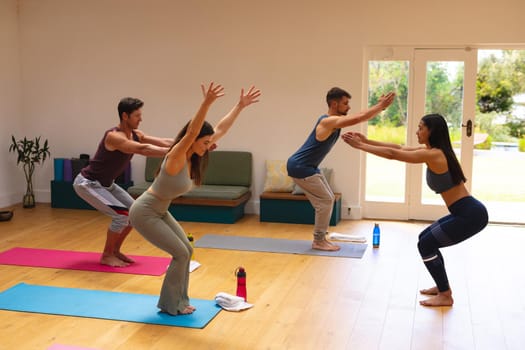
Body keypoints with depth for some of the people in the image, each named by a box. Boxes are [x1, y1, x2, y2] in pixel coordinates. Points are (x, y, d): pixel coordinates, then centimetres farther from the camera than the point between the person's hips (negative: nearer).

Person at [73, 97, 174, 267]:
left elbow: (164, 142, -9)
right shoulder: (113, 136, -29)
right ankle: (106, 256, -2)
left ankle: (115, 251, 18)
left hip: (106, 183, 9)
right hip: (87, 183, -9)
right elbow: (142, 149, -41)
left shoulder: (135, 135, -2)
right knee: (122, 215, -20)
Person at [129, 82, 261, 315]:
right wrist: (206, 103, -56)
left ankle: (178, 301, 20)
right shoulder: (177, 156, -25)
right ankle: (170, 305, 5)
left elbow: (221, 128, 0)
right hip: (144, 212, -9)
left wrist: (240, 105, -2)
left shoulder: (192, 157, -3)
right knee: (180, 253, -9)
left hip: (160, 211, 9)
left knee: (186, 250, 9)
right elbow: (191, 132, -45)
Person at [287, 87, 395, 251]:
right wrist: (381, 106, -23)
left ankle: (320, 238, 18)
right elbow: (358, 118, -30)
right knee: (325, 200, -8)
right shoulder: (328, 121, -23)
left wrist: (379, 105, 5)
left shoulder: (335, 120, 8)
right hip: (299, 167, -11)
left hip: (308, 166, 11)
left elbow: (360, 116, 17)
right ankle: (318, 241, 1)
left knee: (328, 199, 12)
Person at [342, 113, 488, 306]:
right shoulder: (434, 151, 11)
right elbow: (399, 148, 15)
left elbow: (392, 154, -17)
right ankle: (443, 287, 28)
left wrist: (360, 146, -10)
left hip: (471, 214, -10)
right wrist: (367, 141, 13)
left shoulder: (433, 155, -18)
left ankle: (445, 295, 6)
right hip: (466, 212, 10)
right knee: (426, 239, 18)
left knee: (426, 245, -3)